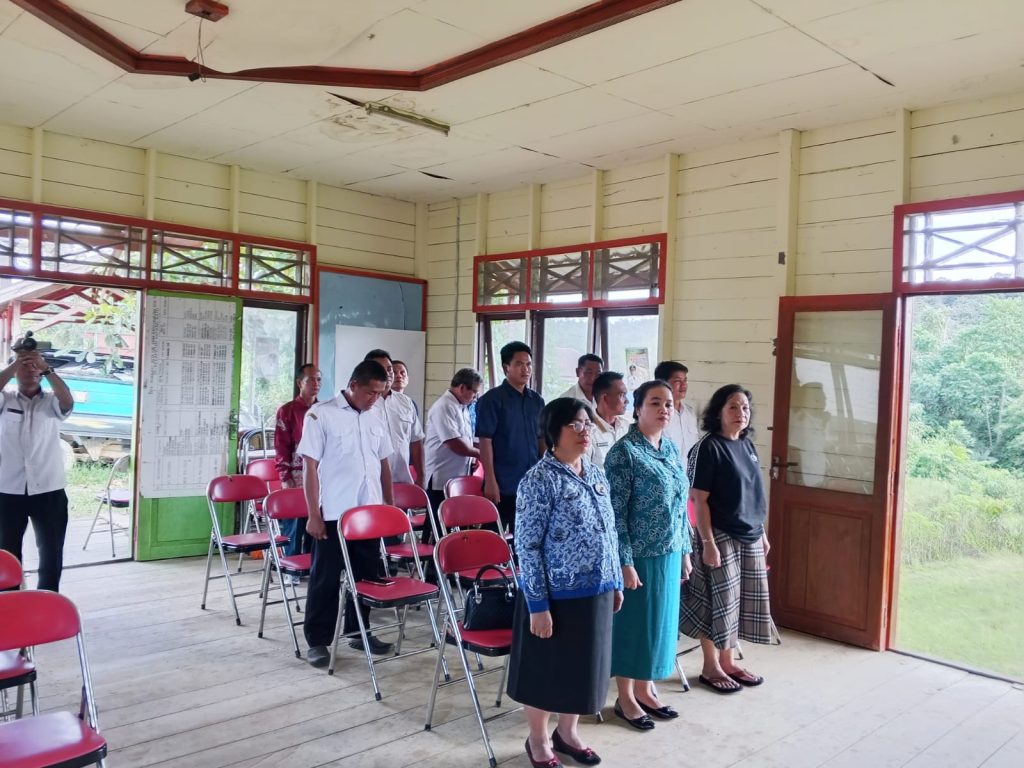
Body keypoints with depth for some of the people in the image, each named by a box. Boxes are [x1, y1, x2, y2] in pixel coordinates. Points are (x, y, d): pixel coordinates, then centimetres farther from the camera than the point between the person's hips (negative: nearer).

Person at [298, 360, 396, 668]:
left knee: (366, 575, 13)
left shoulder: (376, 416, 9)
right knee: (325, 578, 4)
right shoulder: (320, 414, -7)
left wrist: (390, 504, 13)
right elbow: (310, 467, -9)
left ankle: (358, 631, 28)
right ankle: (318, 640, 16)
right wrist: (314, 514, -11)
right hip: (333, 514, -5)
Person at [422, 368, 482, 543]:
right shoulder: (444, 407, -16)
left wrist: (474, 456, 5)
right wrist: (478, 453, -10)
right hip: (441, 480, -9)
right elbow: (454, 444, -23)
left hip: (457, 478, 9)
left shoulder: (462, 407, 13)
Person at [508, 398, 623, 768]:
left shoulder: (596, 473, 5)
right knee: (545, 670, 11)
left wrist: (616, 581, 13)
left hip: (595, 593, 7)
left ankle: (568, 732, 40)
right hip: (556, 596, -6)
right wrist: (538, 604, -19)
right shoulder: (539, 479, -17)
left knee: (584, 666, 19)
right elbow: (527, 546, -18)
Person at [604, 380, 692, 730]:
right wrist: (625, 563, -19)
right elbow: (615, 513, -17)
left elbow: (680, 506, 14)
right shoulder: (624, 451, -15)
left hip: (668, 555, 7)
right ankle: (625, 697, 21)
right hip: (638, 556, -7)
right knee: (632, 622, 5)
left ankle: (645, 689, 32)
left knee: (659, 621, 16)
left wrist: (684, 551, 13)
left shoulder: (672, 448, 7)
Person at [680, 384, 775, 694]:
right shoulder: (708, 448, -13)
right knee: (719, 601, 1)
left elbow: (754, 495, 16)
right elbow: (699, 499, -16)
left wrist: (762, 532, 16)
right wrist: (708, 543, -19)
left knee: (742, 599, 13)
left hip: (750, 537, 7)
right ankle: (710, 667, 16)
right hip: (721, 537, -7)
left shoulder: (747, 445, 9)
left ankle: (728, 661, 27)